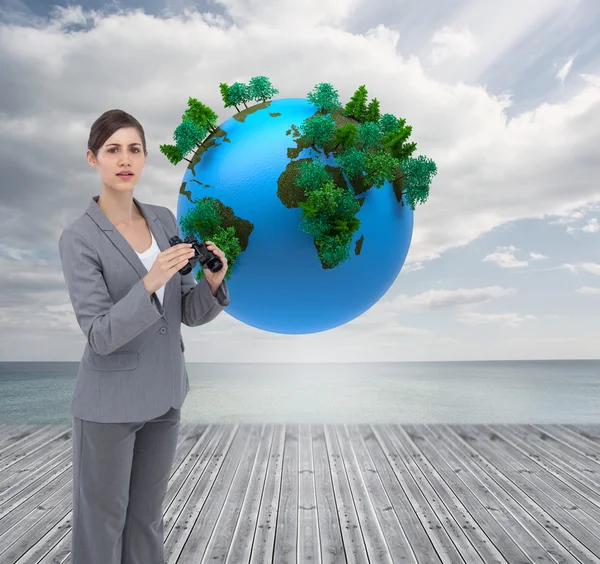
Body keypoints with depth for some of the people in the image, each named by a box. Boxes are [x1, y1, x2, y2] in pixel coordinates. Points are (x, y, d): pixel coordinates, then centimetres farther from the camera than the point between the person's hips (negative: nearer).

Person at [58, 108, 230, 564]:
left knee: (147, 518, 19)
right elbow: (101, 336, -20)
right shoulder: (78, 239, -13)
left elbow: (189, 313, 1)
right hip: (109, 403, -4)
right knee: (102, 522, 13)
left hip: (164, 395, 5)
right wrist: (150, 282, -33)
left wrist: (214, 280, -19)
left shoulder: (165, 220, 2)